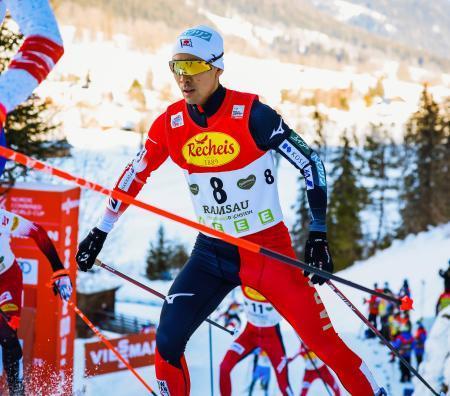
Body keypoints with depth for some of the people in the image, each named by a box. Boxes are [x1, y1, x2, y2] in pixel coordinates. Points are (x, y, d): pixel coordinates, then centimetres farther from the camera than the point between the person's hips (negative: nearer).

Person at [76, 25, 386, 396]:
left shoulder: (251, 114, -17)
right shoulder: (170, 123, -4)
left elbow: (311, 164, -11)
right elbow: (134, 176, 11)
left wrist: (318, 234, -15)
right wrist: (99, 234, 14)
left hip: (269, 248, -4)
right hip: (212, 251, 4)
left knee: (325, 341, -5)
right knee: (167, 341, -9)